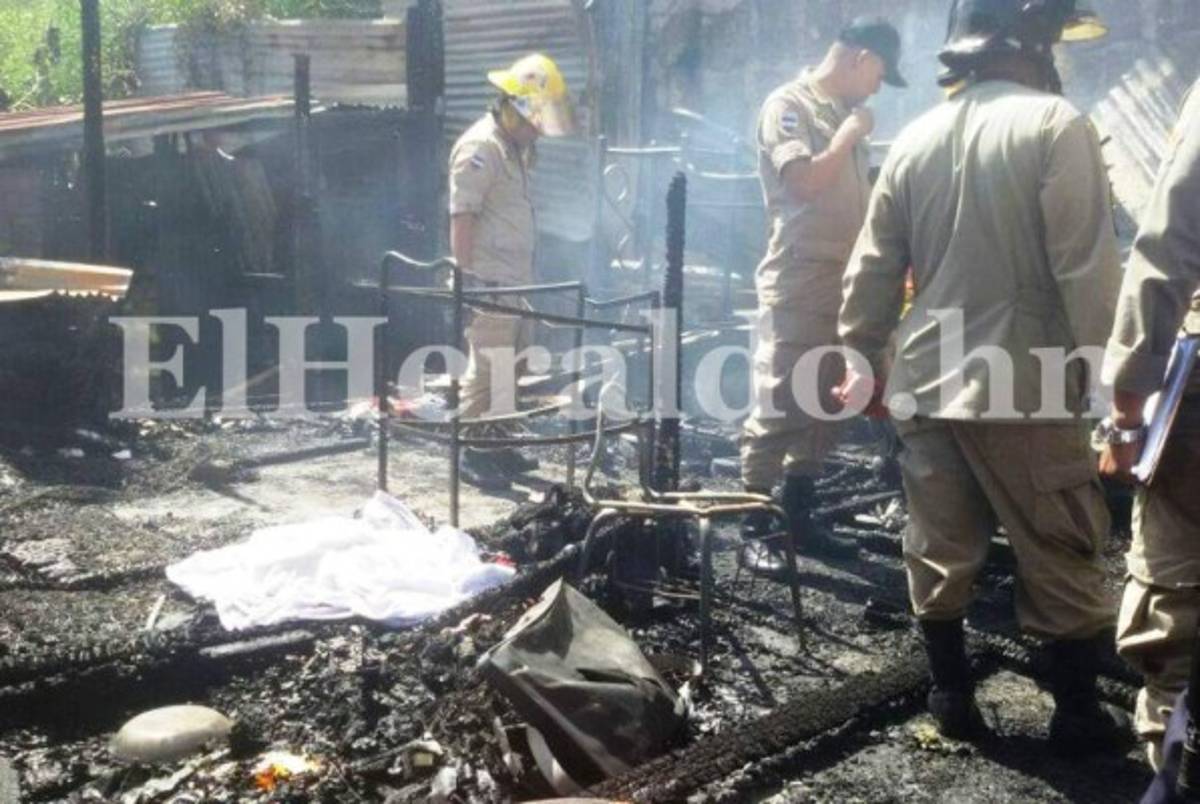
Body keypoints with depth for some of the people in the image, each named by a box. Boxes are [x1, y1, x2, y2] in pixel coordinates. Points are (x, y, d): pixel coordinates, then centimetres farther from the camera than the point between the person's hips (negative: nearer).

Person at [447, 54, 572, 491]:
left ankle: (499, 447, 25)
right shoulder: (479, 148, -14)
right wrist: (468, 281, -20)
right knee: (487, 368, -5)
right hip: (488, 285, -10)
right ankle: (473, 452, 3)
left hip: (513, 283, 10)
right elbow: (461, 218, -18)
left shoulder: (515, 147, 17)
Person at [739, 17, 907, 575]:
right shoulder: (789, 104, -6)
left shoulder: (845, 114, 17)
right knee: (777, 408, -8)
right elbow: (804, 182, -19)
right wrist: (850, 135, -9)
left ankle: (798, 518, 21)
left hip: (842, 283, 9)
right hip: (797, 285, -8)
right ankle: (753, 529, -3)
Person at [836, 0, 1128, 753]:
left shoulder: (918, 136, 7)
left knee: (941, 551, 13)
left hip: (926, 381, 6)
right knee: (1063, 557, 8)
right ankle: (1079, 714, 17)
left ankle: (952, 700, 23)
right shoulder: (1056, 124, -10)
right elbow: (1087, 266, -14)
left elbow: (874, 266, 11)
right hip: (1022, 384, -5)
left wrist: (862, 359, 19)